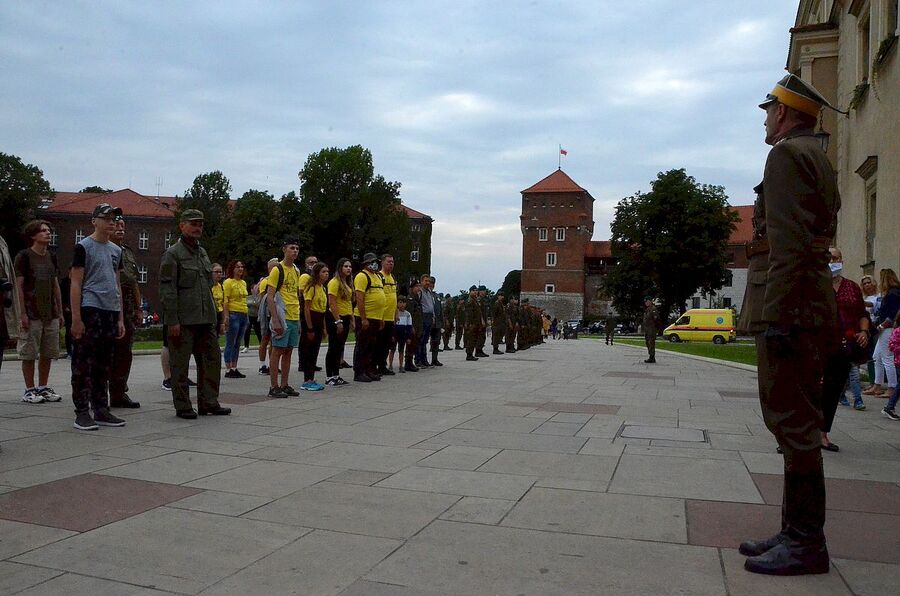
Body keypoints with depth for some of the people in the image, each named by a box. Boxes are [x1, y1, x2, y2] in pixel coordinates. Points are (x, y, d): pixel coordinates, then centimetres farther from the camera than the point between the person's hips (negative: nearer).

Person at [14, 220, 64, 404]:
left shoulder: (51, 257, 14)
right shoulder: (24, 256, -4)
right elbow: (18, 286, -7)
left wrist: (60, 312, 14)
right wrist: (23, 313, -13)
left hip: (51, 315, 6)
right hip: (32, 315, -6)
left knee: (48, 354, 9)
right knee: (29, 354, 1)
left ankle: (43, 387, 18)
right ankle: (29, 390, 9)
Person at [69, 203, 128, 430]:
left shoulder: (116, 250, 17)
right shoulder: (83, 247, -1)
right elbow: (76, 284, -6)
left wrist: (120, 318, 16)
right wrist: (76, 318, -12)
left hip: (110, 312, 7)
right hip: (90, 310, -7)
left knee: (103, 364, 11)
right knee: (84, 364, -4)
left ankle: (101, 410, 17)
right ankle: (82, 413, 1)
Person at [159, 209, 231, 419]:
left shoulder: (203, 252, 18)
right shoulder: (172, 253, -5)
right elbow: (167, 290, -11)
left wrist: (214, 316, 17)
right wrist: (172, 321, -17)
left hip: (206, 319, 7)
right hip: (183, 320, -7)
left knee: (212, 359, 8)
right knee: (180, 364, 2)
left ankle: (209, 403, 16)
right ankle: (183, 407, 10)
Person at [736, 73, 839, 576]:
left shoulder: (787, 155, -8)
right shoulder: (820, 159, 24)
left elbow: (788, 243, -19)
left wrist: (776, 316, -22)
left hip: (789, 305, -11)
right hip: (816, 306, 11)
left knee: (791, 421, -7)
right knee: (799, 422, 12)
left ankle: (806, 544, 1)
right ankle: (798, 532, 20)